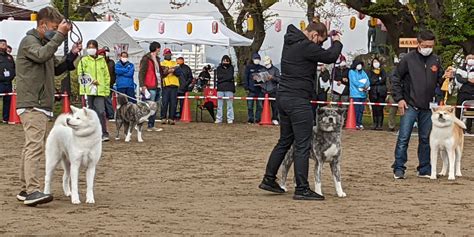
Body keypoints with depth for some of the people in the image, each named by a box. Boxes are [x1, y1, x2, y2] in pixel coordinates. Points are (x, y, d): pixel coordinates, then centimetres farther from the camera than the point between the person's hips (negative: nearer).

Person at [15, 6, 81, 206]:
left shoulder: (44, 43, 22)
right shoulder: (29, 41, -6)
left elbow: (57, 68, 24)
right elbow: (42, 55, -26)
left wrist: (72, 55, 9)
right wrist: (59, 35, -27)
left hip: (41, 105, 10)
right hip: (31, 104, -10)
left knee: (31, 147, 11)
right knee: (35, 146, -19)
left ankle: (25, 189, 15)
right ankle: (32, 191, -28)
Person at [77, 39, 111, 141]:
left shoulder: (102, 60, 12)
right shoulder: (84, 60, 6)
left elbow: (107, 76, 14)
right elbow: (80, 74, -2)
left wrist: (107, 90, 8)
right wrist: (91, 81, -14)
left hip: (100, 91, 1)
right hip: (88, 90, -1)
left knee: (101, 111, -10)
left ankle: (104, 133, -6)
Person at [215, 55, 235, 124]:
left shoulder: (231, 68, 10)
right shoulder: (219, 68, 14)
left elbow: (231, 76, -5)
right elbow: (219, 76, -2)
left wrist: (223, 77, -5)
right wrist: (227, 77, -5)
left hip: (229, 88, -2)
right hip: (220, 88, 2)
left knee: (230, 104, -3)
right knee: (219, 104, 1)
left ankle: (230, 119, 1)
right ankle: (219, 119, 6)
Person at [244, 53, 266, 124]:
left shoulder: (262, 68, 13)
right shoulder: (248, 67, 9)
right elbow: (245, 77, 5)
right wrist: (246, 86, -6)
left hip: (260, 90, 2)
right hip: (251, 89, -1)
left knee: (260, 106, 0)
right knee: (250, 106, -3)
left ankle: (258, 119, 4)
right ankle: (250, 119, 2)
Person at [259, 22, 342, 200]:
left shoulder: (290, 42, 10)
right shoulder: (306, 47, -16)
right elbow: (330, 57, -15)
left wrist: (325, 31, 18)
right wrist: (337, 42, 5)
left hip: (283, 97, 9)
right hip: (298, 100, -9)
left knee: (285, 141, 20)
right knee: (303, 145, -5)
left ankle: (269, 179, 24)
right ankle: (302, 189, -4)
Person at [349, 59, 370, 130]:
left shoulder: (363, 72, 18)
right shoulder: (352, 72, 1)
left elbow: (367, 80, 8)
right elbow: (355, 82, -10)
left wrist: (367, 86, -13)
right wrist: (364, 85, -14)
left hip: (363, 94, 5)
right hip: (356, 93, -5)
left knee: (361, 109, 4)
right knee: (357, 109, -7)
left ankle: (360, 123, 9)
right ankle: (357, 124, -4)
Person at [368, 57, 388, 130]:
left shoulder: (382, 71, 14)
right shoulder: (370, 72, 15)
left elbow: (383, 80, -2)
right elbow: (369, 81, 0)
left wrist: (374, 81, -3)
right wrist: (378, 80, -5)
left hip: (381, 92, -1)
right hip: (373, 92, 1)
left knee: (380, 109, -8)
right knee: (374, 109, -1)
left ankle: (380, 124, -9)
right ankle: (375, 124, 3)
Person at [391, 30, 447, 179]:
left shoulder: (436, 61, 6)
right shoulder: (408, 59, -4)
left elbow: (440, 82, 13)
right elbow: (396, 79, 0)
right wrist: (399, 99, -6)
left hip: (428, 107, 4)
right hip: (410, 106, -4)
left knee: (426, 139, 9)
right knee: (403, 138, -6)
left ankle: (425, 169, 16)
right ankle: (399, 169, -1)